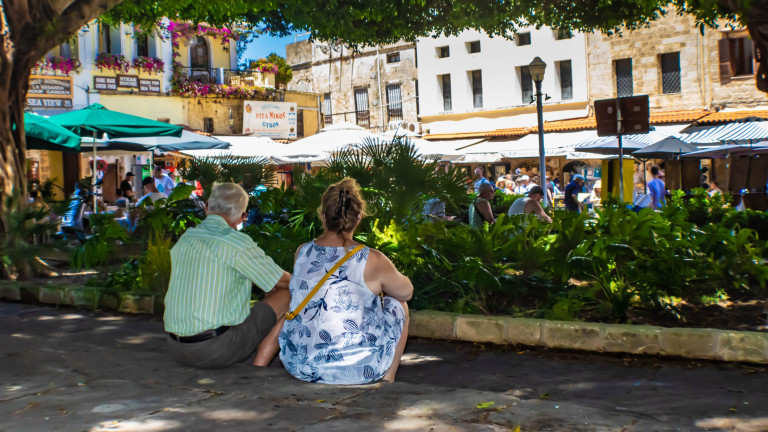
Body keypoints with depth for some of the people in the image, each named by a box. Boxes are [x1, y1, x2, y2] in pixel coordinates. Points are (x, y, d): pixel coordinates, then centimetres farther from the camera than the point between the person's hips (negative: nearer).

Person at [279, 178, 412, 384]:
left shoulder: (302, 252, -2)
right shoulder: (371, 261, -13)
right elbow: (406, 291, 5)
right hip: (355, 370, -4)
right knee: (398, 304, 20)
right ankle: (387, 381, 26)